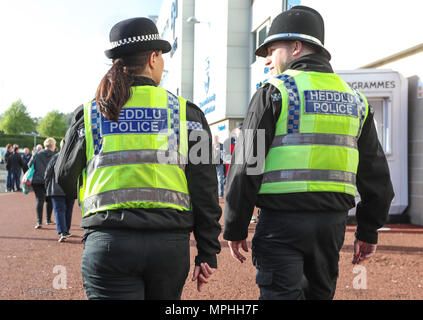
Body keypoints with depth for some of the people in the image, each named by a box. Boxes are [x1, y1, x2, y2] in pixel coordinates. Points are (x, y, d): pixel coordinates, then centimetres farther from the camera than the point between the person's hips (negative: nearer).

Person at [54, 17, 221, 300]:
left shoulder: (89, 114, 5)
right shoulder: (187, 112, 3)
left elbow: (65, 179, 14)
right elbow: (204, 188, 1)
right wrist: (208, 253, 6)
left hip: (108, 244, -1)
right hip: (171, 244, 1)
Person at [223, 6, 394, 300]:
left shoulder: (273, 92, -5)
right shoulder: (355, 100, 12)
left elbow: (246, 167, -9)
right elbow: (376, 174, 12)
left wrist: (235, 229, -1)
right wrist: (369, 231, 18)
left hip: (282, 221, -5)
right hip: (333, 223, 6)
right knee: (320, 293, 18)